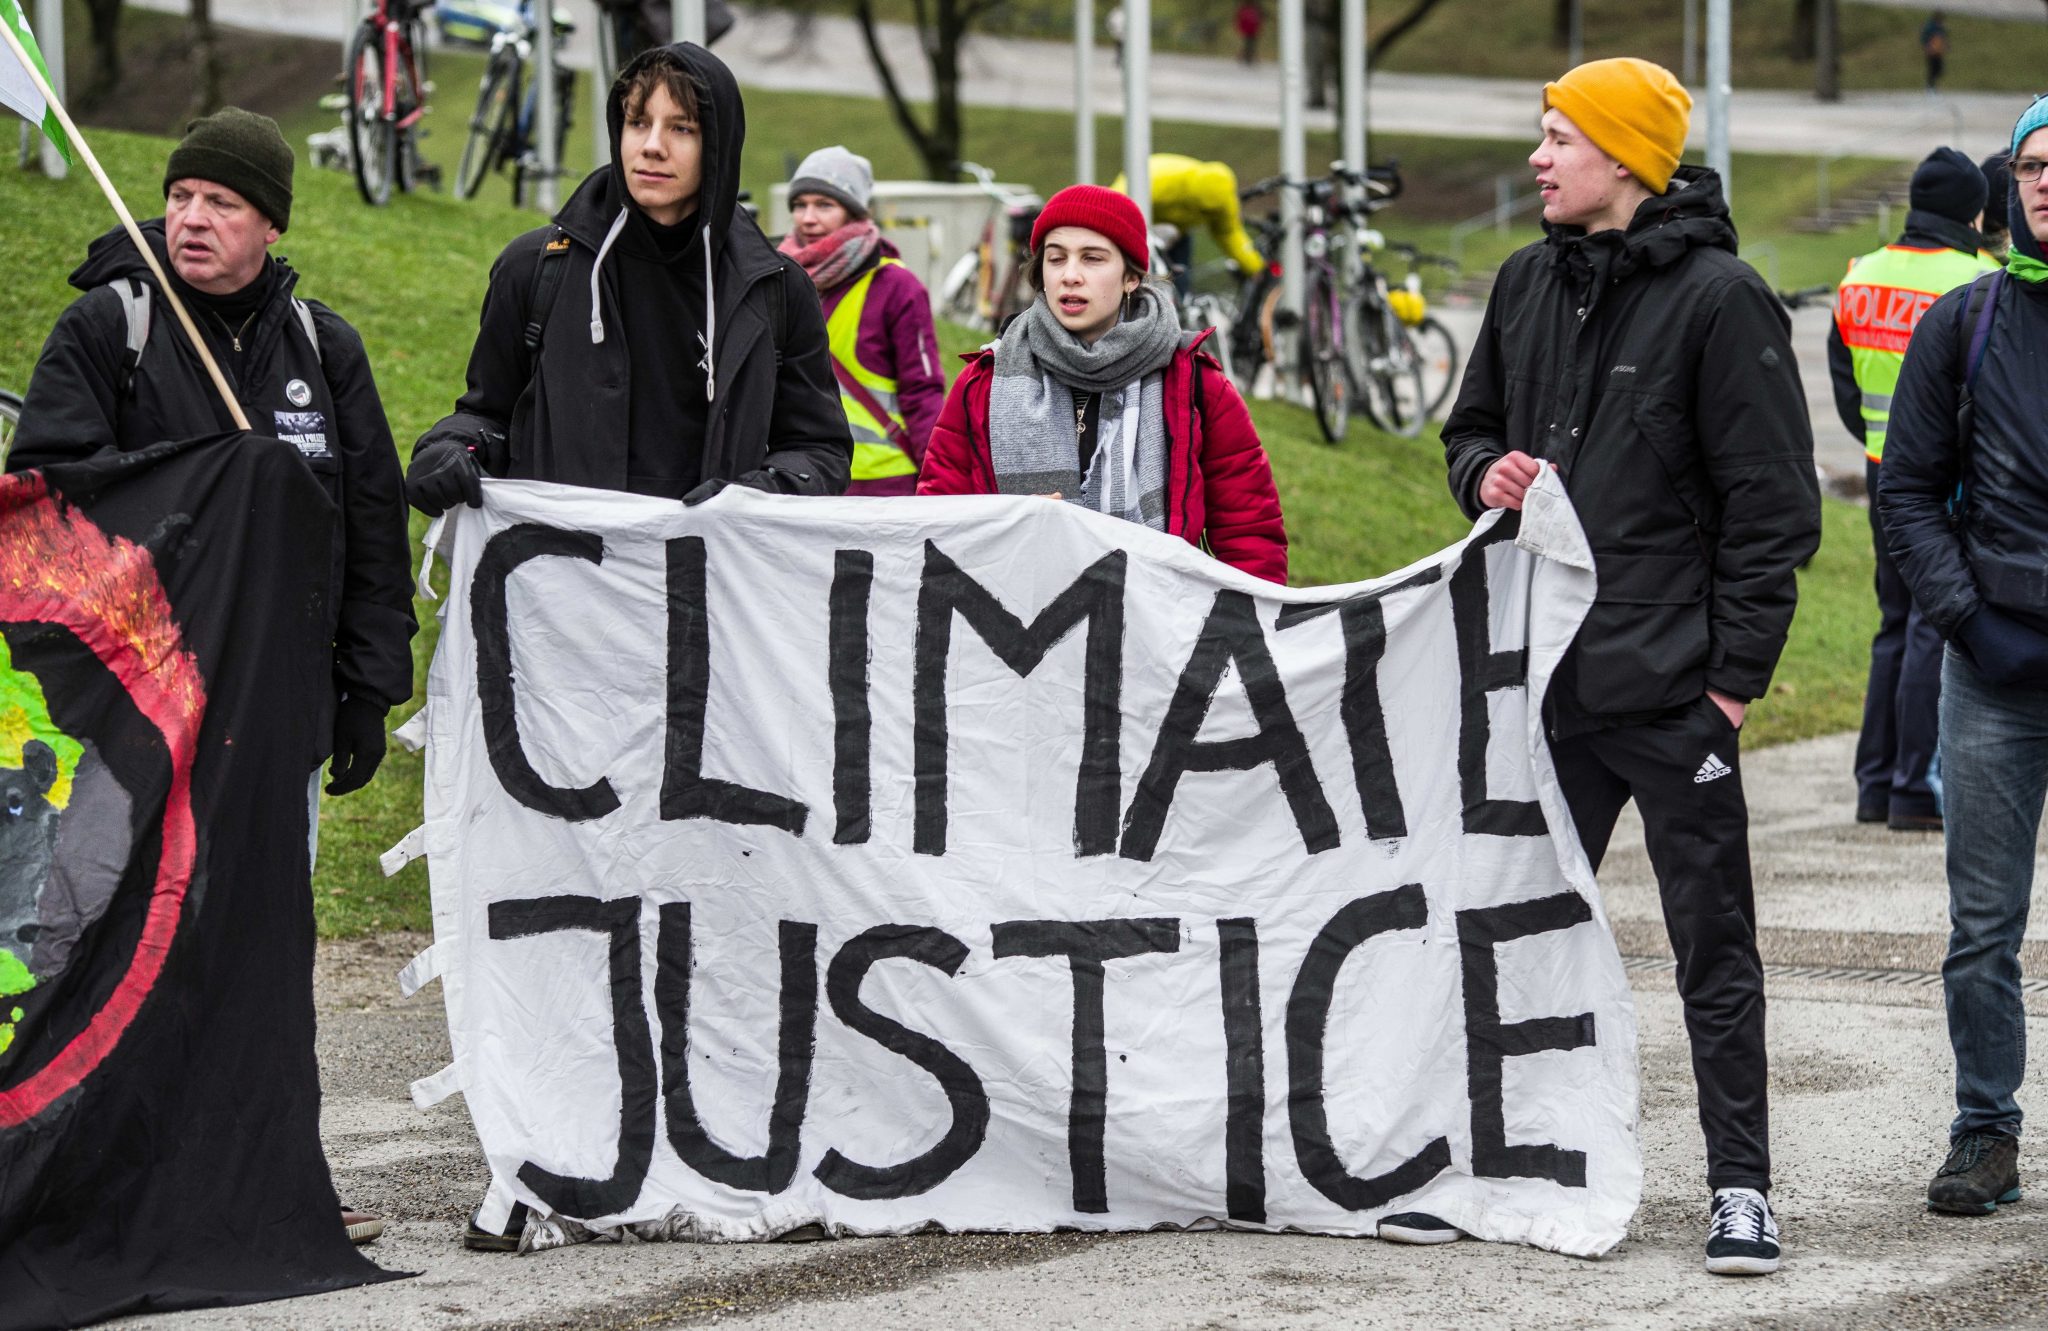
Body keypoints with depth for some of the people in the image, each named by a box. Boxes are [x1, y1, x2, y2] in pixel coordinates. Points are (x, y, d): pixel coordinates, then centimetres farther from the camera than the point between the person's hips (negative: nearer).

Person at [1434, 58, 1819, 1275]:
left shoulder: (1718, 297, -9)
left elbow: (1773, 500, -9)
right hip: (1548, 673, 6)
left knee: (1714, 945, 1)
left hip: (1673, 684, -6)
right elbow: (1473, 427, 24)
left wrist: (1738, 671, -12)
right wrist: (1487, 473, 0)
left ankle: (1742, 1187, 6)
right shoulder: (1529, 286, 10)